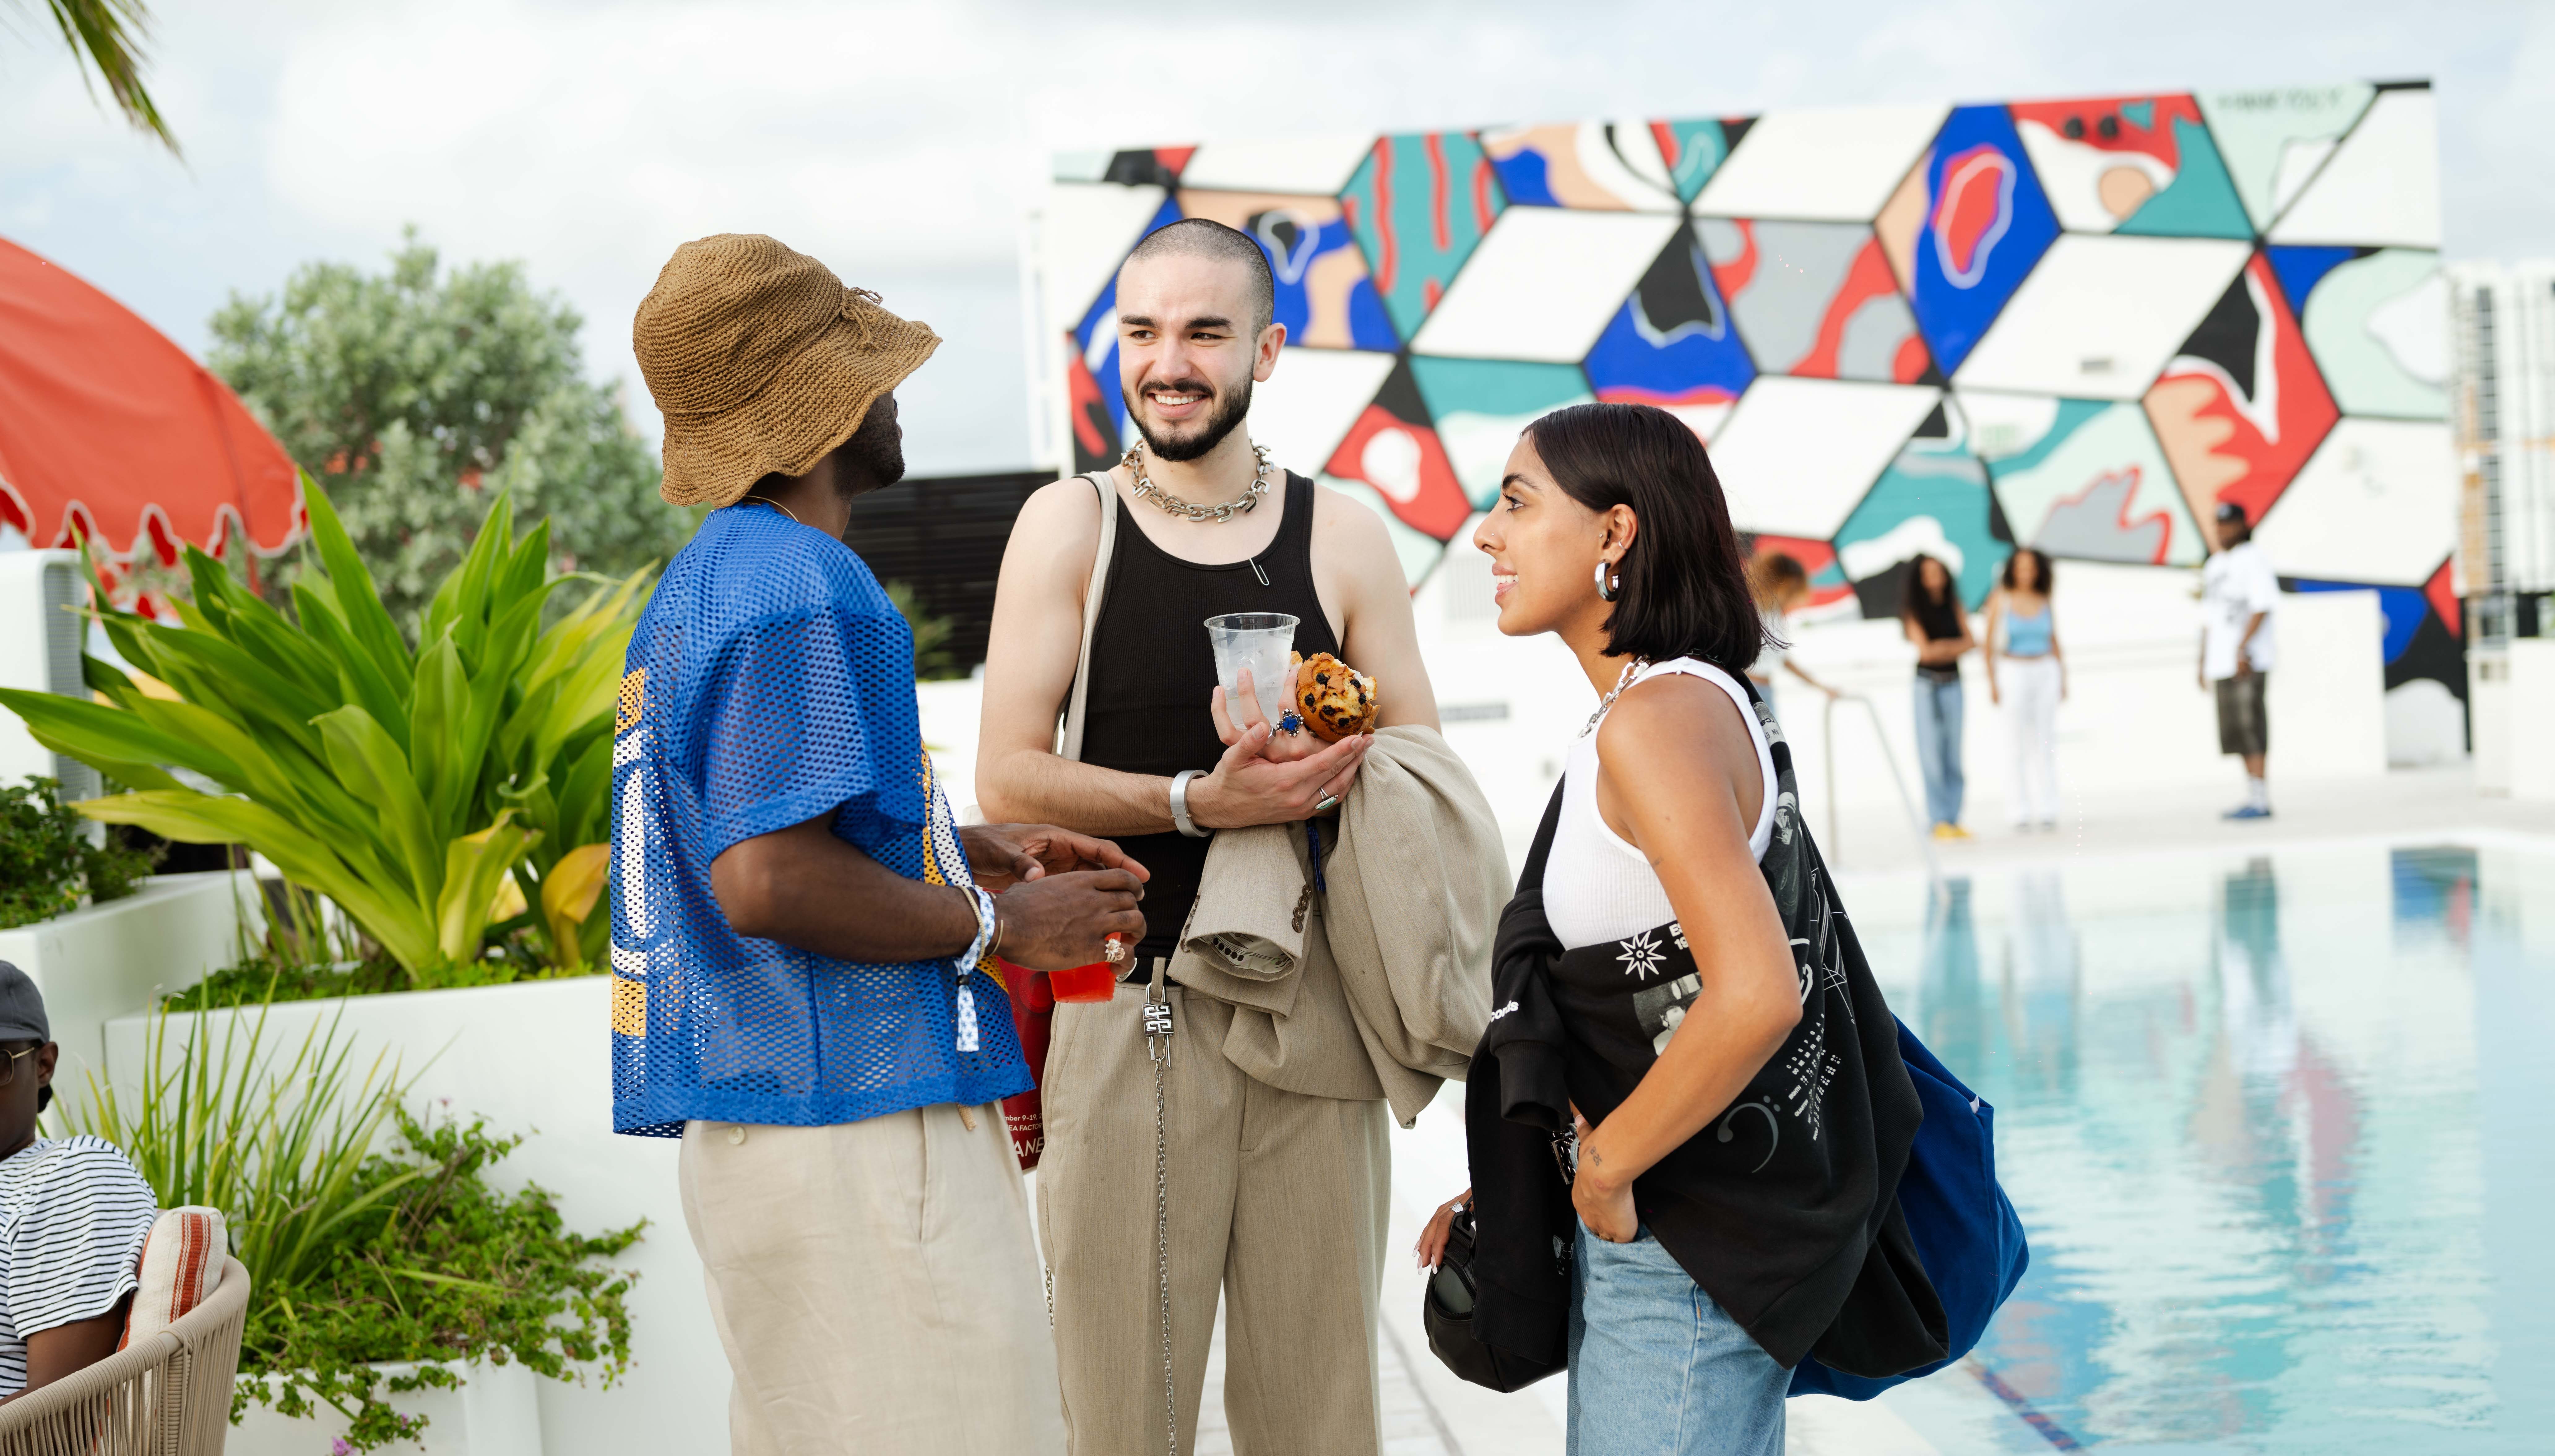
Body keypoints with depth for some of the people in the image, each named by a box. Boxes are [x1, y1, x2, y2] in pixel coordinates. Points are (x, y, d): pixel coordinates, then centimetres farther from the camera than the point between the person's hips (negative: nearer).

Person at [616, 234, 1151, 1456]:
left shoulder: (708, 579, 18)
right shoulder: (799, 587, -14)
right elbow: (771, 882, -22)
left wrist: (971, 849, 18)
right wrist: (996, 926, -10)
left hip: (753, 1115, 11)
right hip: (854, 1121, -11)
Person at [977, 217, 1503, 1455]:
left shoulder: (1342, 537, 8)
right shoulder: (1070, 527, 4)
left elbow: (1429, 778, 10)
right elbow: (1008, 778, -3)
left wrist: (1324, 767, -11)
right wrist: (1201, 802, -15)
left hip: (1310, 1011, 2)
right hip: (1123, 1005, -2)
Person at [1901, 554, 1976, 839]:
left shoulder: (1953, 605, 7)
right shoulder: (1915, 610, -4)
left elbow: (1970, 642, 1)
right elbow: (1924, 650, -12)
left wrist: (1944, 648, -14)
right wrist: (1956, 647, -8)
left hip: (1953, 684, 4)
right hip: (1928, 684, -4)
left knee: (1954, 753, 3)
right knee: (1933, 753, -6)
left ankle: (1954, 819, 6)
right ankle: (1939, 821, -6)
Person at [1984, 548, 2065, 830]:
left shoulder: (2045, 601, 5)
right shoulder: (2000, 599, -3)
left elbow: (2055, 643, 12)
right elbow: (1989, 643, -2)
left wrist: (2063, 680, 7)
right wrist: (1992, 682, -7)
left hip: (2046, 673, 2)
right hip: (2015, 675, -2)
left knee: (2046, 743, 0)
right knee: (2020, 745, -2)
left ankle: (2048, 810, 2)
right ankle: (2022, 812, 2)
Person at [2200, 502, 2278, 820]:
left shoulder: (2253, 559, -4)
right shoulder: (2214, 565, 21)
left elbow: (2261, 607, -13)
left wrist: (2242, 647, -21)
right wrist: (2203, 663, 20)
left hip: (2248, 661, -8)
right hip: (2221, 663, 8)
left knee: (2251, 729, -12)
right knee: (2238, 734, 7)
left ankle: (2260, 800, -13)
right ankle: (2253, 798, 10)